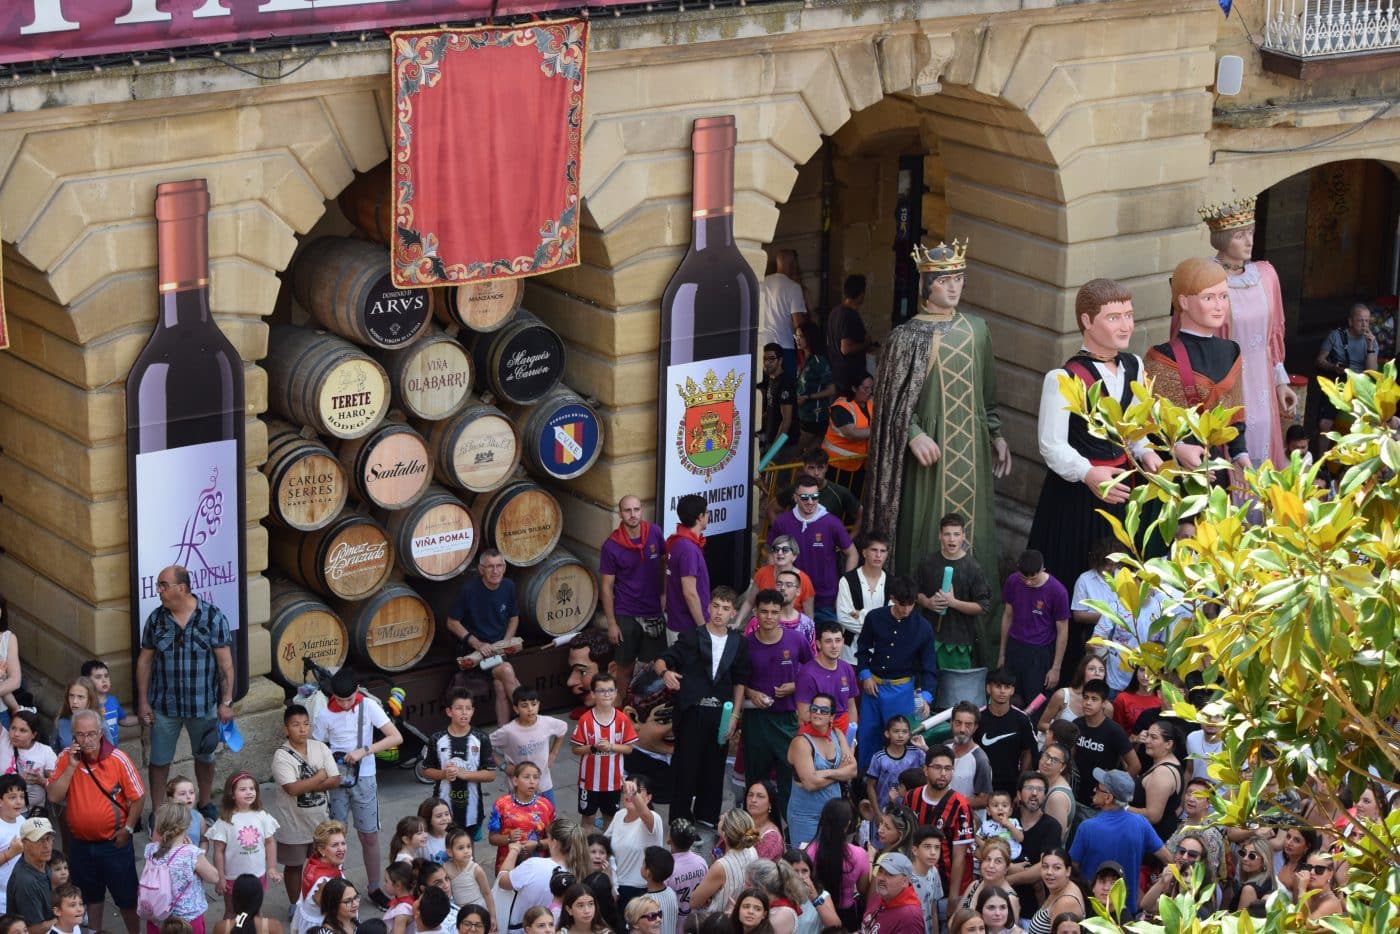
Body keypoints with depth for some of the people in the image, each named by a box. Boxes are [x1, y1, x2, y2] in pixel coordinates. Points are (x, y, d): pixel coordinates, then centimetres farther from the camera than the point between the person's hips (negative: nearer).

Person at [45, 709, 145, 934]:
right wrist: (72, 766, -21)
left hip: (114, 842, -3)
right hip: (82, 843, 3)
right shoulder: (66, 758, -7)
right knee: (91, 895, 22)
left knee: (126, 896, 7)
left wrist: (128, 829, -11)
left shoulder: (118, 759, -15)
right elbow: (54, 796, -15)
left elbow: (138, 797, -8)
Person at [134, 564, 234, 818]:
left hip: (203, 704, -1)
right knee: (159, 760, 8)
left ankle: (205, 804, 39)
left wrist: (226, 702, -10)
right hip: (164, 705, 1)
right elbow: (145, 661, 2)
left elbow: (225, 663, -9)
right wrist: (143, 702, -1)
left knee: (204, 757, 18)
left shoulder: (213, 617, -13)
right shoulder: (156, 619, -5)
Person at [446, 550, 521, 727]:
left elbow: (514, 618, 15)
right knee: (506, 671, -27)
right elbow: (452, 623, -6)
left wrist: (505, 643, -2)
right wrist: (477, 644, -15)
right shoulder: (469, 589, -14)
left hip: (498, 648, 4)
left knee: (501, 687, -23)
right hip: (472, 650, -4)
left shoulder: (508, 586, 1)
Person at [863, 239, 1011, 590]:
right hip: (930, 446, -5)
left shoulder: (976, 329, 8)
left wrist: (996, 435, 16)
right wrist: (913, 434, -20)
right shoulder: (909, 336, -7)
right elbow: (892, 397, -8)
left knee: (970, 526, 7)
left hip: (971, 446, 5)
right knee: (927, 530, -3)